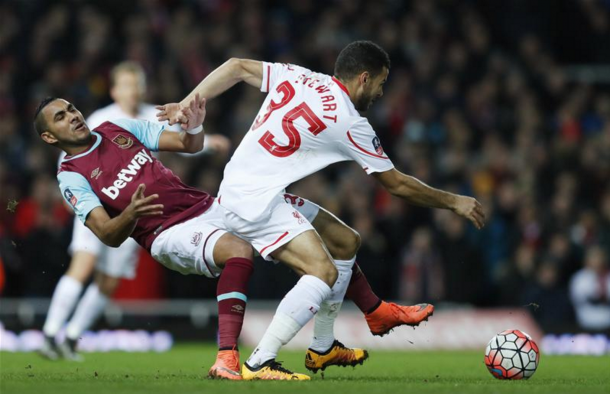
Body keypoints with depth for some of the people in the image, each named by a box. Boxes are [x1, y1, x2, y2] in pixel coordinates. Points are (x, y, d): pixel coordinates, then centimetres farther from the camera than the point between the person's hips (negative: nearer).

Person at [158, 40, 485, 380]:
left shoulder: (298, 77, 6)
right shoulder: (350, 123, -11)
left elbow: (236, 68, 6)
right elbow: (397, 185, -2)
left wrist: (186, 105, 7)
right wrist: (454, 202, 10)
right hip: (255, 201, -9)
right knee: (324, 272, -21)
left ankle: (322, 347, 26)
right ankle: (259, 364, -26)